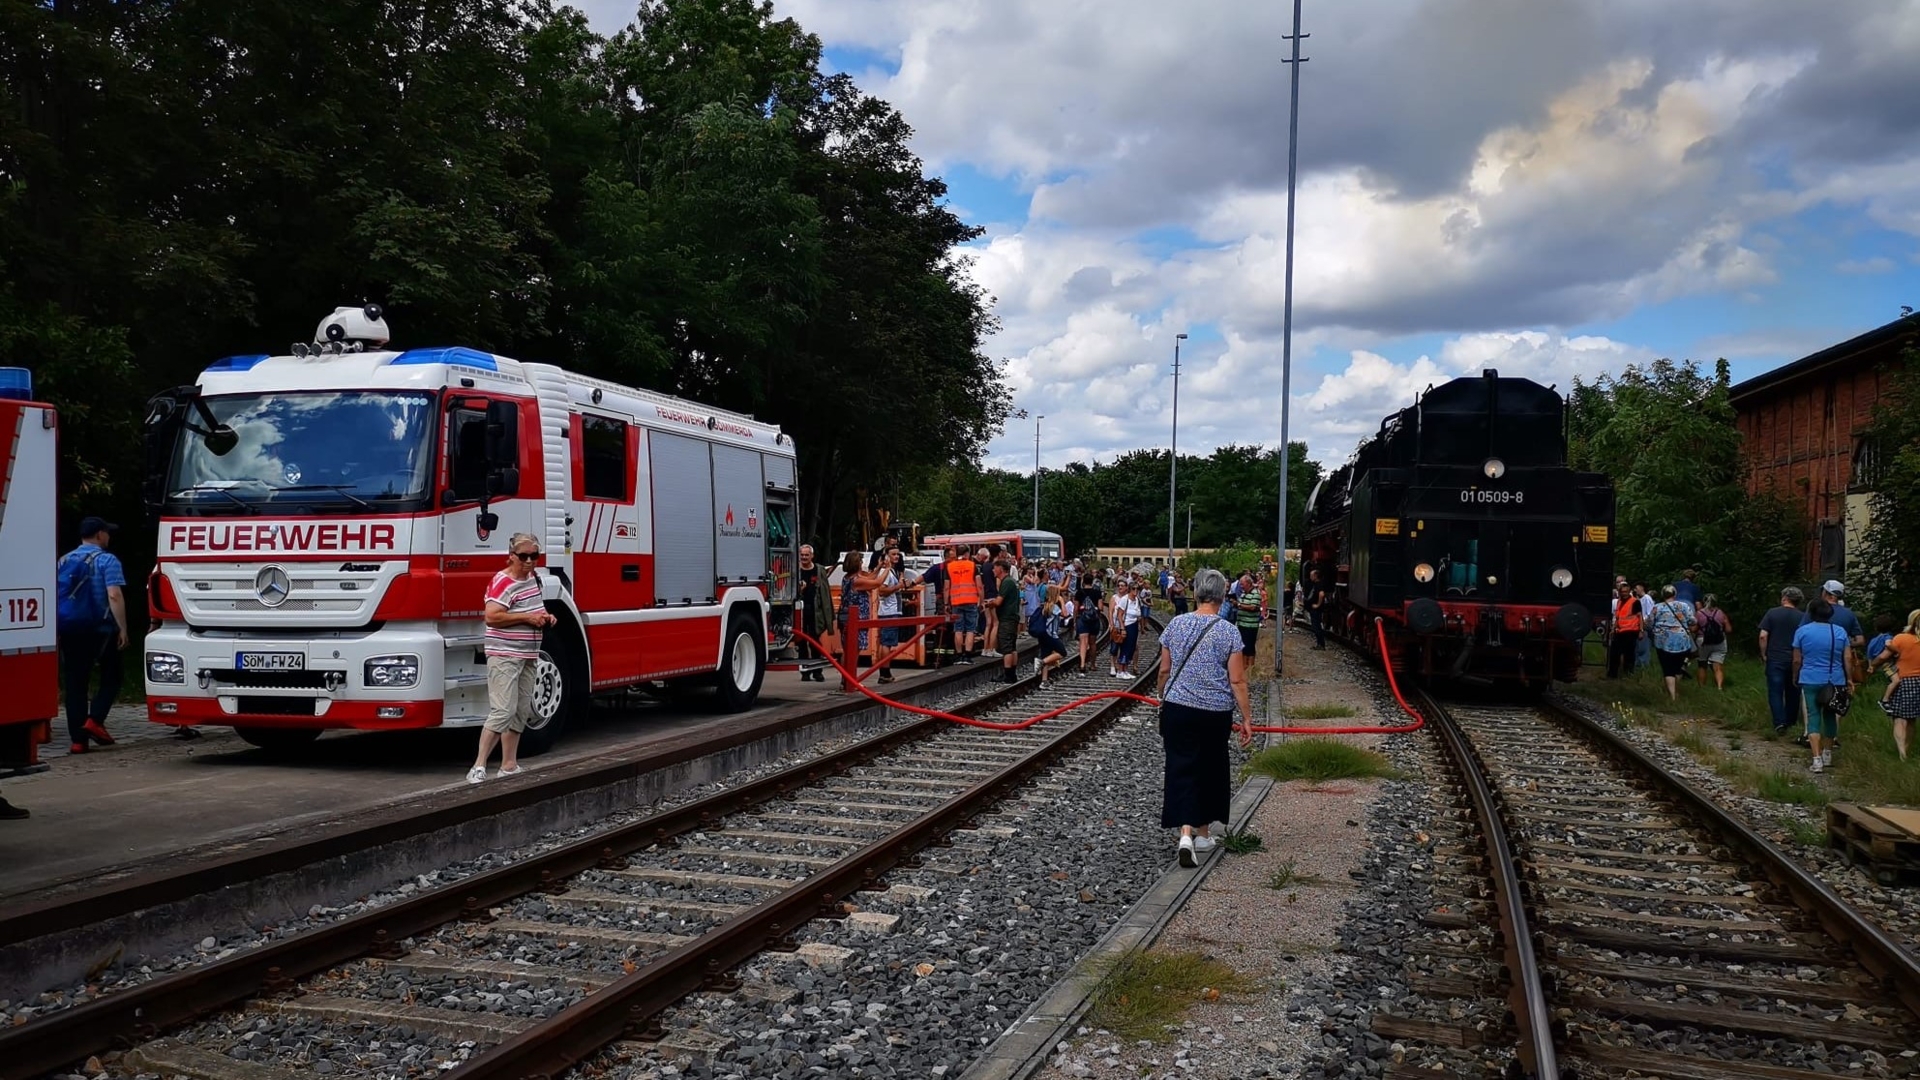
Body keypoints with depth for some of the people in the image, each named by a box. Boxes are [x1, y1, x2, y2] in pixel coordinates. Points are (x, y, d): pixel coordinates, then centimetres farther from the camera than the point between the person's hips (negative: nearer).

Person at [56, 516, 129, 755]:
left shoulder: (63, 561, 14)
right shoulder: (107, 561, -5)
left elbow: (53, 596, 15)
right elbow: (114, 596, -17)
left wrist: (57, 631, 22)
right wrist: (122, 628, -15)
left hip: (68, 630, 5)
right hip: (98, 628, -5)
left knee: (75, 684, 6)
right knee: (111, 678, 10)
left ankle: (77, 740, 2)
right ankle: (95, 720, -10)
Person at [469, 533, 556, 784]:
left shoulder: (533, 578, 13)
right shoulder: (503, 582, -14)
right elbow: (492, 616, -25)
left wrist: (545, 616, 9)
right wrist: (528, 617, -21)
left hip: (528, 657, 9)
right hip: (505, 657, -9)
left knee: (521, 712, 12)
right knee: (503, 712, -14)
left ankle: (509, 766, 20)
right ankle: (478, 767, -11)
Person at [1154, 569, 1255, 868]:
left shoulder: (1176, 625, -2)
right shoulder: (1228, 632, -9)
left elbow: (1165, 670, 5)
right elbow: (1237, 681, -8)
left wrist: (1162, 699, 21)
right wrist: (1247, 719, -1)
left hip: (1178, 709, 1)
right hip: (1215, 713, -1)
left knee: (1181, 768, 3)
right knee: (1210, 770, 16)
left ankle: (1186, 833, -15)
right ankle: (1203, 833, 29)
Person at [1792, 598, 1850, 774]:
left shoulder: (1802, 631, -4)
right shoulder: (1840, 632, 1)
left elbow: (1797, 660, 0)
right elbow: (1847, 660, 1)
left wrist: (1795, 678, 13)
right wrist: (1848, 680, 10)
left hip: (1810, 680, -2)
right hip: (1835, 681, 2)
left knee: (1813, 717, 0)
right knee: (1830, 715, 17)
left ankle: (1817, 759, -10)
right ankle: (1827, 753, 28)